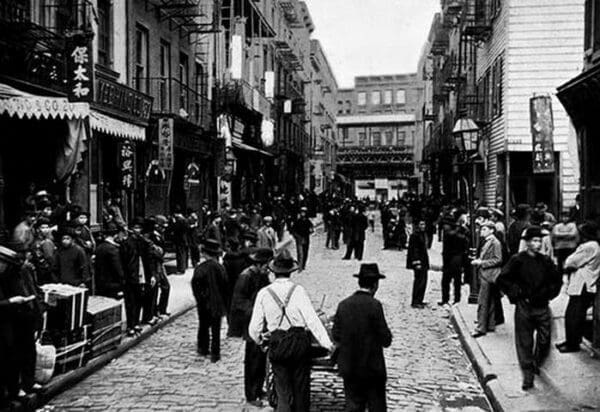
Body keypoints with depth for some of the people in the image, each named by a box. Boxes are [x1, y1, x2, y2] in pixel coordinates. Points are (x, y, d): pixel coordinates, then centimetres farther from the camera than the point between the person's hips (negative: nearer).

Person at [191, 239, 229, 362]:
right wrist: (224, 304, 4)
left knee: (203, 326, 19)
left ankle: (203, 349, 29)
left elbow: (195, 287, -9)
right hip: (217, 304, 0)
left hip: (203, 304, 0)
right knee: (216, 329, 8)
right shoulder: (220, 268, -11)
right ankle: (215, 353, 9)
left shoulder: (199, 269, -13)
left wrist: (199, 300, 4)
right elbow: (225, 286, -6)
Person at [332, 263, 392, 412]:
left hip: (348, 367, 4)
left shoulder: (343, 304, -1)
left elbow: (336, 335, 3)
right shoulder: (374, 305, -14)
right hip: (372, 366, -4)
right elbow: (386, 340, -12)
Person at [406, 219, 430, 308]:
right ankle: (415, 302, -3)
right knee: (419, 280, -8)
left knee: (423, 280, 11)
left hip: (424, 261, 9)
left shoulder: (424, 234, 14)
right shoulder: (414, 235, -14)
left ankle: (419, 300, 21)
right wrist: (416, 262, -21)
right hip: (418, 260, -9)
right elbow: (413, 249, -17)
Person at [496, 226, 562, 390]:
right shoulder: (517, 260, -6)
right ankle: (527, 375, 10)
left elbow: (557, 280, 20)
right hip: (524, 307, -3)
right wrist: (516, 294, -9)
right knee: (524, 343, 0)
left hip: (542, 307, 4)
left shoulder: (546, 261, 5)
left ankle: (536, 364, 34)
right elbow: (501, 280, -7)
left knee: (544, 340, 6)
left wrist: (550, 294, 8)